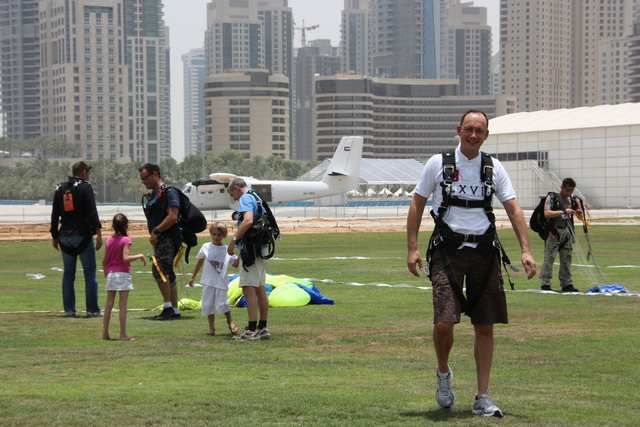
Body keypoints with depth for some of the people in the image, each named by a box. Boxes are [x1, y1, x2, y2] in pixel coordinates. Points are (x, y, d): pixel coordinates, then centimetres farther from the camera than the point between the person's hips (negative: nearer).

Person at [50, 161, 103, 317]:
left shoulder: (60, 189, 13)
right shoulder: (85, 187, -4)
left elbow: (54, 215, 15)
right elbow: (92, 212, -13)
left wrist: (54, 236, 22)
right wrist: (98, 233, -14)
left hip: (65, 237, 5)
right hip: (83, 236, -5)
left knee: (68, 274, 9)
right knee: (89, 274, -1)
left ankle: (69, 309, 6)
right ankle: (92, 309, -3)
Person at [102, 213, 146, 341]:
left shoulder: (109, 240, 5)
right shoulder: (126, 240, -10)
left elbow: (104, 261, 8)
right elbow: (125, 258, -22)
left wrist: (106, 272, 23)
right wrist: (140, 256, -11)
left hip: (110, 274, 5)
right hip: (123, 274, -5)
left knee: (109, 304, 10)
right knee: (123, 305, -3)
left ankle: (105, 332, 13)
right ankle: (123, 334, -4)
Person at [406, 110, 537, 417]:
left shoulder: (493, 168, 7)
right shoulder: (438, 164, 1)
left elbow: (513, 209, 5)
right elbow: (417, 205, 6)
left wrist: (525, 250, -6)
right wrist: (412, 248, -2)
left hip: (483, 251, 3)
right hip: (447, 250, -3)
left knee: (485, 326, 3)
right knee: (444, 322, -16)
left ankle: (482, 398, 11)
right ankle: (443, 372, 15)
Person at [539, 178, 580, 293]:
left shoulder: (573, 199, 9)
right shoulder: (552, 197, -7)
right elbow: (546, 213, -20)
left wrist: (578, 205, -5)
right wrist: (563, 212, -26)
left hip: (567, 232, 6)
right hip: (553, 232, -6)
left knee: (566, 259, 8)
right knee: (549, 258, -7)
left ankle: (566, 284, 14)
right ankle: (545, 284, -5)